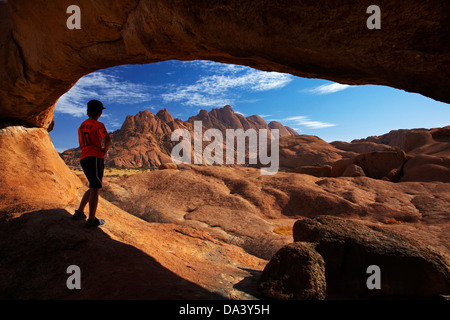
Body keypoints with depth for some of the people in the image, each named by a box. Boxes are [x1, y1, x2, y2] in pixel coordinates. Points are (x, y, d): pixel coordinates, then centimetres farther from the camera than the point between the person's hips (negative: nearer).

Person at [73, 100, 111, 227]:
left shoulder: (81, 126, 20)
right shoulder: (98, 125, -4)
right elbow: (108, 140, -21)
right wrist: (105, 150, -2)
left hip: (84, 159, 8)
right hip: (95, 157, -8)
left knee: (93, 188, 19)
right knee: (95, 188, -6)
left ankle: (79, 213, 21)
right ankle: (92, 219, -5)